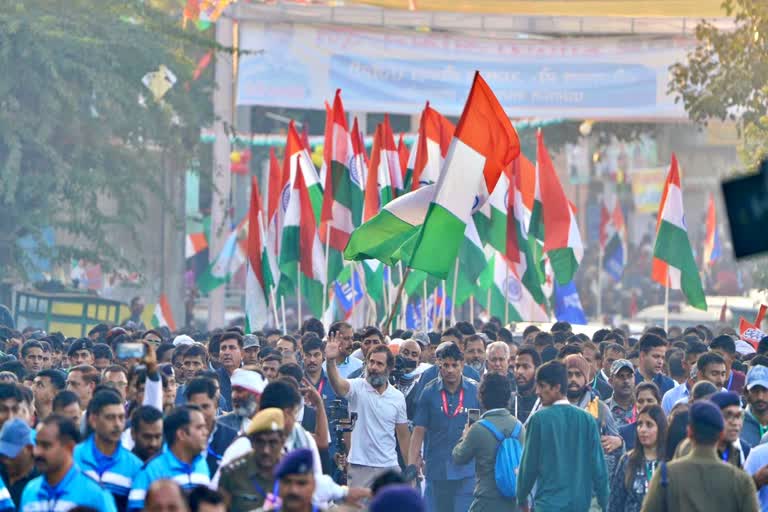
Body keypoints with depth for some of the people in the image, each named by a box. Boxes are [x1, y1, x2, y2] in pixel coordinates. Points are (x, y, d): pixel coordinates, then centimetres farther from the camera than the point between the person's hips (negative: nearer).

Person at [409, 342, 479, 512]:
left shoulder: (475, 391, 1)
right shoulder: (429, 393, 2)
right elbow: (418, 432, 2)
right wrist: (412, 465, -5)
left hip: (466, 471, -1)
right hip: (436, 471, 1)